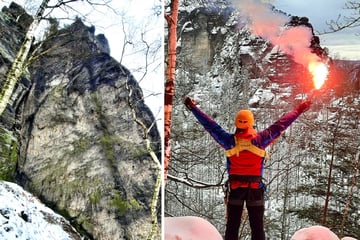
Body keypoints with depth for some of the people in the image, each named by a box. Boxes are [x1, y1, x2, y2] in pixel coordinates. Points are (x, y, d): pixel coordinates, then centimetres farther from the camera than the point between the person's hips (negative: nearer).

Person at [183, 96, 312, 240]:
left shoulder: (229, 141, -9)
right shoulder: (260, 139, -10)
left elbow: (211, 126, -4)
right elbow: (280, 125, -4)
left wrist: (193, 107, 3)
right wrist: (299, 110, 6)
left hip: (235, 188, 1)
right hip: (256, 189, 0)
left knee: (232, 227, 9)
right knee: (257, 227, 7)